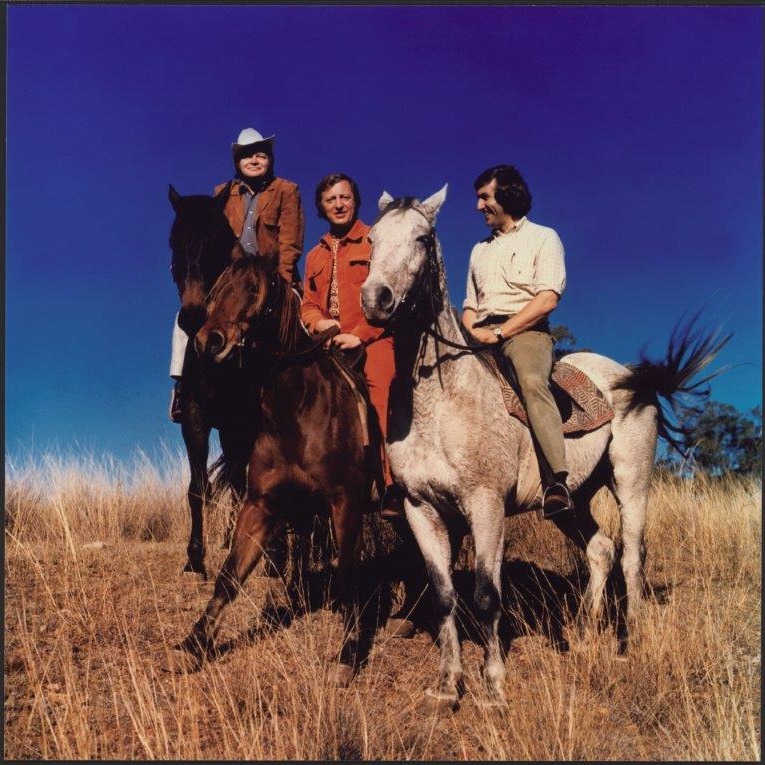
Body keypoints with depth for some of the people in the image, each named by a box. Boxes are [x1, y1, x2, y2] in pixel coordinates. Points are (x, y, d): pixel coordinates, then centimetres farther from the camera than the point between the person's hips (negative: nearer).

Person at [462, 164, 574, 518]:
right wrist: (471, 332, 1)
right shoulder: (479, 250, 28)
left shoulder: (542, 238, 9)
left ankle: (556, 482, -44)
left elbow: (547, 299, -5)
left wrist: (499, 332, -13)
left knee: (532, 382, -36)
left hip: (525, 330, -6)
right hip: (482, 335, 6)